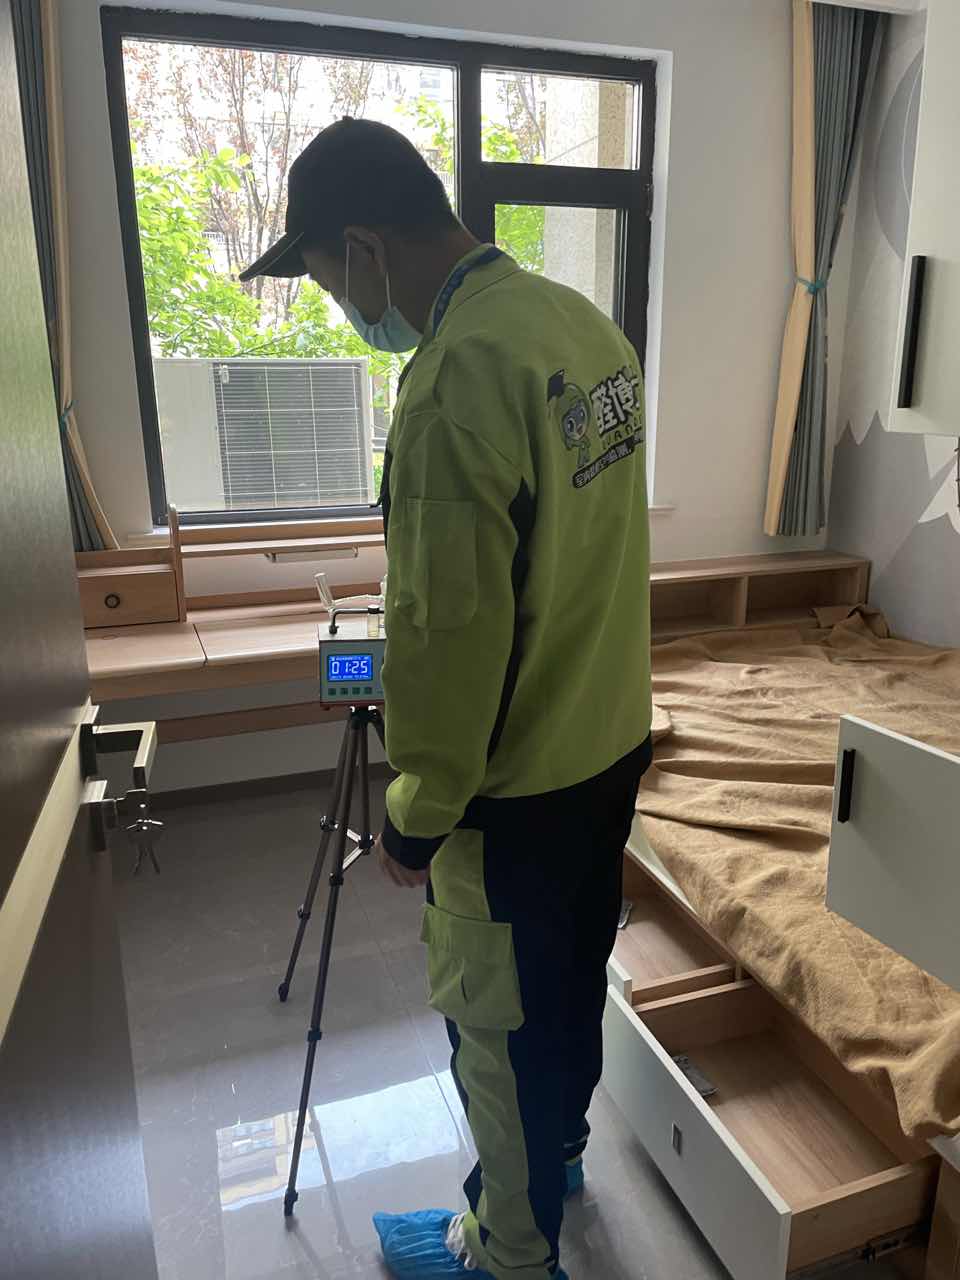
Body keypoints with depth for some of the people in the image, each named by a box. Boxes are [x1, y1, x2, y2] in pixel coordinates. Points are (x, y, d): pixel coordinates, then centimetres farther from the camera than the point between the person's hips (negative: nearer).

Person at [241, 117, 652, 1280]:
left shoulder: (457, 377, -26)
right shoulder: (586, 325, 3)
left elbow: (450, 631, -25)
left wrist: (415, 813, -11)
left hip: (516, 789, -8)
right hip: (611, 744, 9)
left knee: (495, 1019, 14)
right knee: (570, 974, 27)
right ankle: (558, 1152, 52)